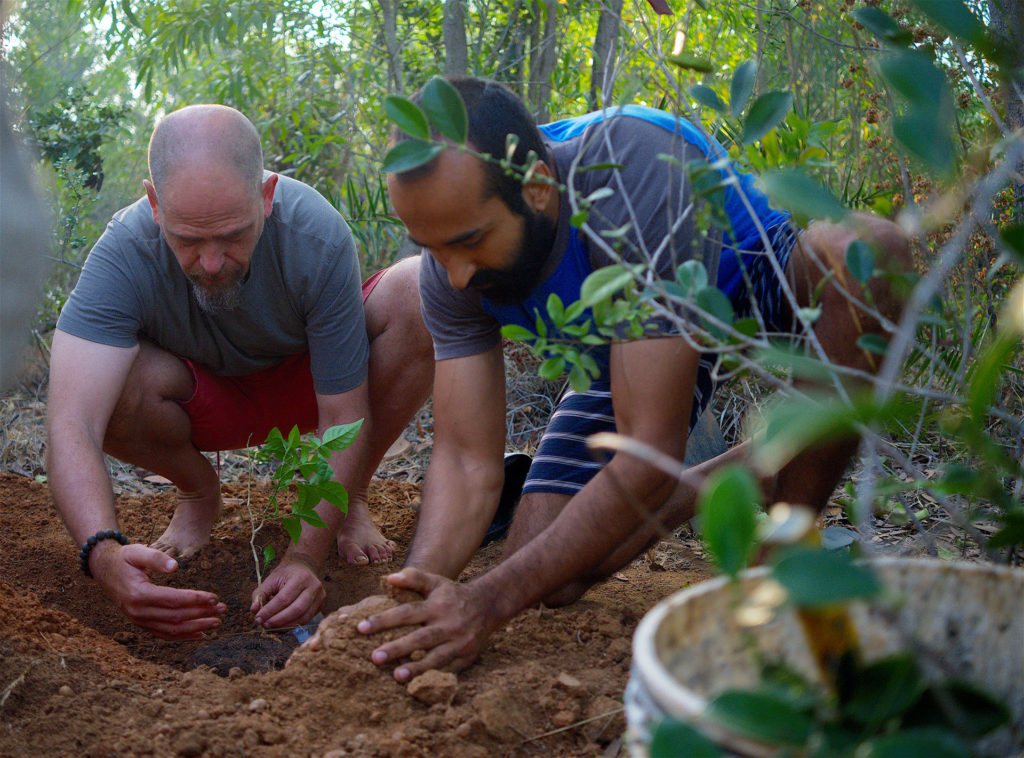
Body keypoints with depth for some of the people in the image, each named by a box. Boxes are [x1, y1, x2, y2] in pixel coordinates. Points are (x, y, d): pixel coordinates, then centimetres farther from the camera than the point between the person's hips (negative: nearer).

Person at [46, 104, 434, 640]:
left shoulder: (319, 238, -33)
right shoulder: (123, 255, -32)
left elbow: (346, 420, -28)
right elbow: (71, 426, -41)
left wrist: (307, 555, -40)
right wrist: (104, 553, -59)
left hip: (308, 389, 0)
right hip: (207, 403, 0)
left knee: (421, 291, -29)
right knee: (104, 383, -34)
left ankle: (351, 498, -6)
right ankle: (198, 492, 1)